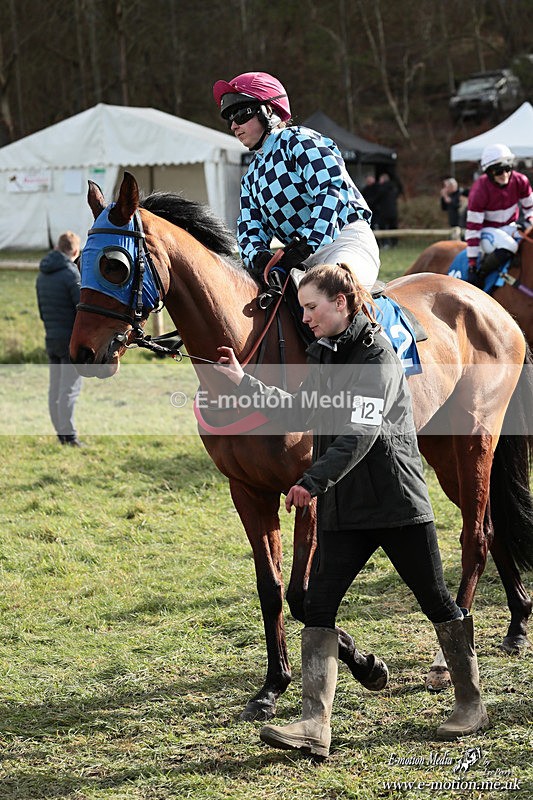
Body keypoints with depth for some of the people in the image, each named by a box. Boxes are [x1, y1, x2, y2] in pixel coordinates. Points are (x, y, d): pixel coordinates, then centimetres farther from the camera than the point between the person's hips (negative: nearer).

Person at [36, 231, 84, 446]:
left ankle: (61, 433, 14)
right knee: (69, 389, -6)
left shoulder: (42, 275, 10)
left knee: (55, 387, 10)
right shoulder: (70, 273, -14)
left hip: (51, 339, 7)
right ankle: (69, 435, -7)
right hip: (71, 339, -7)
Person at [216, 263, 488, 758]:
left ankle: (470, 704, 24)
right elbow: (298, 415, 15)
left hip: (397, 500, -7)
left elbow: (359, 433, -24)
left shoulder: (376, 355, -14)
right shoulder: (325, 355, 11)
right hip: (342, 509, 7)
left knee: (435, 601, 7)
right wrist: (244, 383, 7)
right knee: (317, 607, -5)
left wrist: (314, 481, -32)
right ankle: (315, 725, -9)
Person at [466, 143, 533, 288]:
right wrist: (472, 262, -22)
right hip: (486, 230, -6)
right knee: (507, 247, -35)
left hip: (510, 227, 6)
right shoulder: (480, 191, -25)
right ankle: (479, 276, -17)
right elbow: (473, 227, -22)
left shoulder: (520, 181, -12)